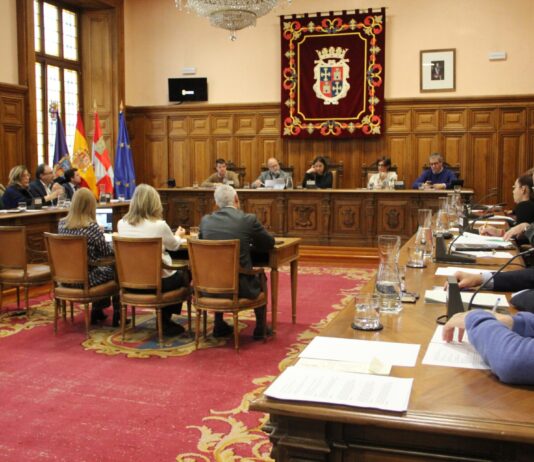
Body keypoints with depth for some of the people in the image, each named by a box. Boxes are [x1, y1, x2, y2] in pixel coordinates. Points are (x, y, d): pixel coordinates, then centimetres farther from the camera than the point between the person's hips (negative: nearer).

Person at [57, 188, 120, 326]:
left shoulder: (62, 224, -4)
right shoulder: (92, 227, -21)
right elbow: (107, 252, -13)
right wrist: (114, 244, 9)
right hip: (85, 278, -6)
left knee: (104, 268, 31)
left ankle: (97, 310, 37)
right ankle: (117, 315, 28)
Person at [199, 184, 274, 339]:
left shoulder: (205, 220, -1)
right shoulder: (248, 219, -10)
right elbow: (270, 243, 4)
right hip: (240, 287, -3)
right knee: (260, 279, 30)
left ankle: (219, 326, 39)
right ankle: (260, 328, 33)